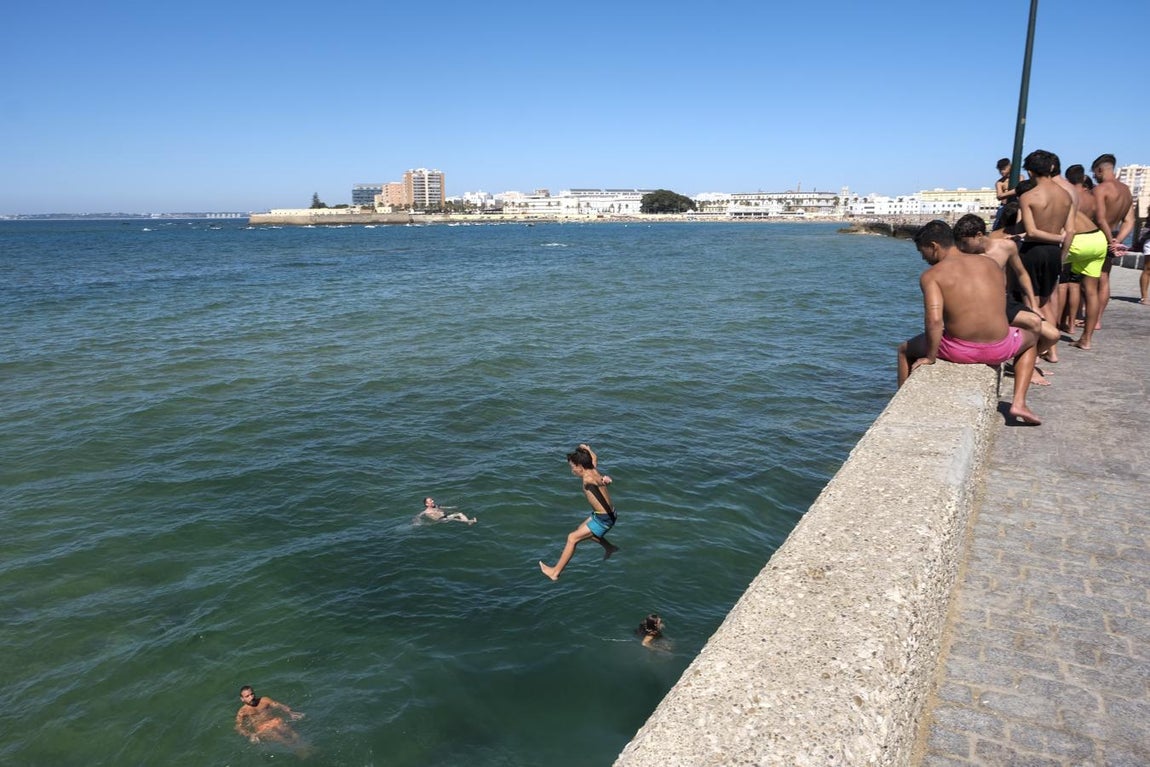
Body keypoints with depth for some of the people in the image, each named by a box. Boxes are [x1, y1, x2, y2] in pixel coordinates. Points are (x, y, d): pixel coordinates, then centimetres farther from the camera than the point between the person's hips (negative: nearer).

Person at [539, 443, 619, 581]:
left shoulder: (588, 479, -24)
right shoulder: (593, 470, 0)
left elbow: (597, 480, -50)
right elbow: (594, 458, 24)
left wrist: (603, 480, -71)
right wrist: (587, 449, 41)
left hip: (603, 519, -9)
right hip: (607, 514, 9)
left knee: (572, 538, -5)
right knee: (581, 530, 31)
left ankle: (555, 572, 3)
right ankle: (609, 548, 48)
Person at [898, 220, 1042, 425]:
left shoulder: (931, 275, -5)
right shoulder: (991, 264, 11)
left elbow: (934, 320, -19)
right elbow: (997, 307, 20)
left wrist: (930, 357, -7)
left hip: (959, 350, -3)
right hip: (999, 349, 4)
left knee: (905, 350, 26)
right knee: (1031, 338, 39)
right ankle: (1019, 403, 25)